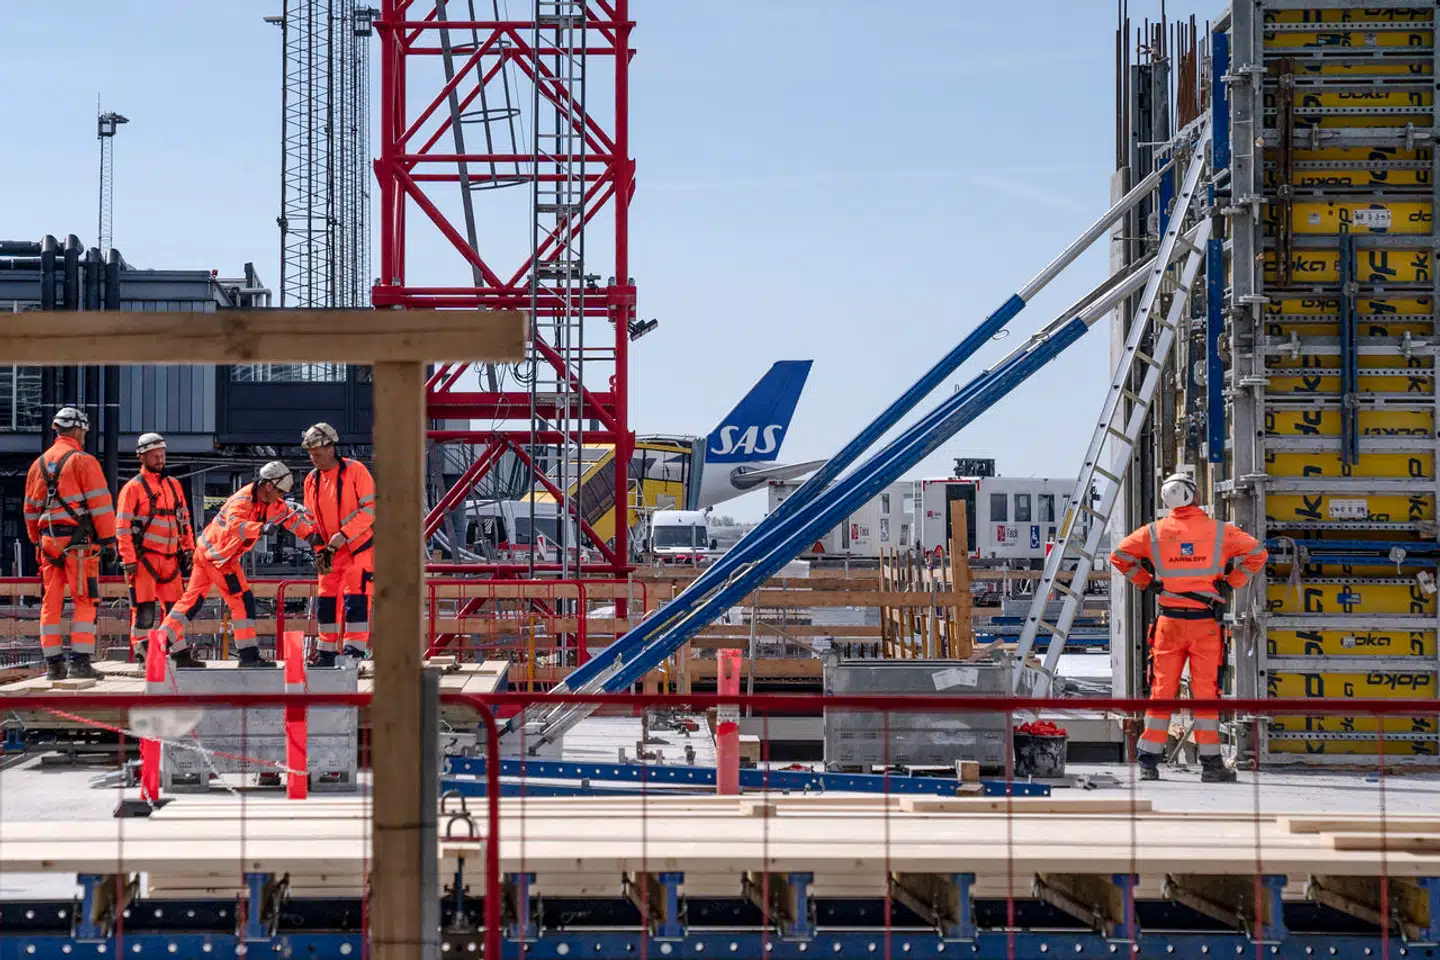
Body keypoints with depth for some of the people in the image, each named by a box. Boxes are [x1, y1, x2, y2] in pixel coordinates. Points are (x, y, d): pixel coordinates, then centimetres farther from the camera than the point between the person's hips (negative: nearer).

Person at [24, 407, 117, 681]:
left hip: (48, 542, 6)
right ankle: (80, 661, -9)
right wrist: (109, 541, -5)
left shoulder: (39, 464, 15)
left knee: (51, 604, 8)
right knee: (85, 602, -2)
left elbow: (30, 509, 19)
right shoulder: (83, 461, -5)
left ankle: (53, 663, 9)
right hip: (79, 542, -6)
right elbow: (100, 505, -9)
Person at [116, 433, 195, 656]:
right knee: (145, 608, -6)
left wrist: (188, 549, 14)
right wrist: (129, 561, -12)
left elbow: (184, 519, 23)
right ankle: (142, 653, -1)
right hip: (145, 557, -6)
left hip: (170, 557, 6)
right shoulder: (133, 487, -2)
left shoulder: (173, 485, 17)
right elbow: (123, 527, -6)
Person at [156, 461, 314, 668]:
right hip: (216, 554, -9)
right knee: (242, 600, -9)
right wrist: (260, 528, -59)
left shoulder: (273, 504, 1)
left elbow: (291, 517, 10)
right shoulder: (243, 500, -25)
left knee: (193, 599, 10)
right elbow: (233, 524, -44)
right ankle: (248, 655, -6)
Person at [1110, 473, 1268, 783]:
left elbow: (1119, 556, 6)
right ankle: (1210, 763, 4)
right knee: (1206, 693, 3)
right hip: (1206, 622, -1)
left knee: (1162, 691, 6)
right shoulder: (1220, 531, -1)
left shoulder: (1154, 532, 1)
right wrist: (1229, 583, 7)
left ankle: (1149, 761, 7)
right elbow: (1257, 554, 3)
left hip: (1168, 622, 1)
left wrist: (1147, 582, 11)